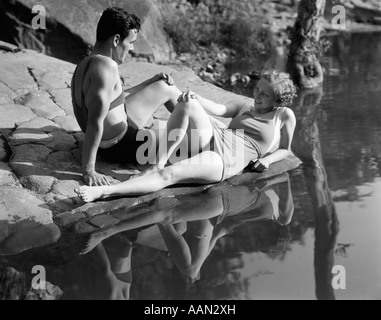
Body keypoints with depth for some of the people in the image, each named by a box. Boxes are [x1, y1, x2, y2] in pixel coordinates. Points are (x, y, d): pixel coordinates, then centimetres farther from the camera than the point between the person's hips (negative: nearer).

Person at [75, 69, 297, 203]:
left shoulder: (284, 116, 13)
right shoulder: (243, 108, 26)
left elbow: (285, 150, 18)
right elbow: (218, 109, 13)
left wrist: (267, 160, -4)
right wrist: (195, 98, -7)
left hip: (224, 160, -6)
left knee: (169, 175, -28)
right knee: (188, 105, -24)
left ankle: (104, 192, -39)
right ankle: (158, 164, -21)